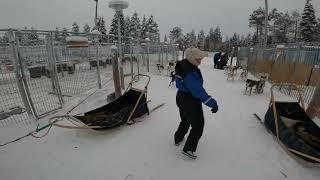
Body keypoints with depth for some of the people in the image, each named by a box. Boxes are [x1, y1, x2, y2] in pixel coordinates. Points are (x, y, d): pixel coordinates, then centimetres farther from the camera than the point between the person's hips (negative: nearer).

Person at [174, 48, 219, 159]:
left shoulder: (182, 65, -1)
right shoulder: (191, 73, -31)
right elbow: (199, 91, -33)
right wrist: (213, 103, -29)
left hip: (181, 98, 9)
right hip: (191, 102, -9)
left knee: (185, 121, 30)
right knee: (198, 125, 10)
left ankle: (178, 139, 48)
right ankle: (188, 149, 20)